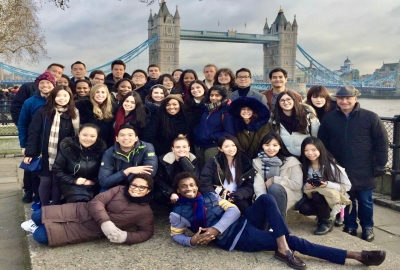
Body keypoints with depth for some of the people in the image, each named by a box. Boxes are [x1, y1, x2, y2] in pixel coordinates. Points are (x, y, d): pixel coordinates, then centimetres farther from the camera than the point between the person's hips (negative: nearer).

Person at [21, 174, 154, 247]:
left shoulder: (145, 212, -6)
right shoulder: (120, 190, -3)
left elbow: (146, 232, -5)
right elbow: (97, 201, -9)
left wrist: (125, 236, -23)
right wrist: (105, 222, -28)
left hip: (89, 231, -2)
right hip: (81, 211, 3)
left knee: (40, 235, -14)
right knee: (37, 215, -1)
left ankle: (37, 228, 24)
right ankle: (35, 224, 37)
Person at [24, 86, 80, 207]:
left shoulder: (74, 114, 1)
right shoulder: (42, 112, -4)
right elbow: (33, 133, -5)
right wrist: (29, 153, -10)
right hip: (45, 155, -1)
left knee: (57, 181, 7)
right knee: (45, 181, 7)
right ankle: (44, 208, 23)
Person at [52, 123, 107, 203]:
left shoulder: (101, 148, -4)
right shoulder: (67, 147, -7)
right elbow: (57, 171, -4)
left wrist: (94, 181, -15)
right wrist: (74, 180, -13)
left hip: (92, 186, 2)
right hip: (71, 184, -1)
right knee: (81, 199, -29)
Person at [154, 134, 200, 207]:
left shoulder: (194, 160, -6)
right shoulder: (163, 160, -8)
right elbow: (158, 180, -8)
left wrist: (183, 158, -24)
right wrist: (171, 193, -22)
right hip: (168, 193, -1)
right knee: (159, 196, -31)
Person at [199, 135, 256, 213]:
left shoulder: (245, 163, 9)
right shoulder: (213, 163, 4)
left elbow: (249, 187, 5)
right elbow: (204, 184, -3)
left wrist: (235, 196, -15)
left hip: (237, 199, 1)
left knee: (243, 205, -33)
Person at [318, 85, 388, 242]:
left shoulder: (370, 117, -5)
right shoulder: (329, 118, 2)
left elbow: (381, 142, -2)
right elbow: (322, 143, 8)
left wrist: (380, 164, -4)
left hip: (363, 170, -2)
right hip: (340, 169, 2)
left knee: (365, 201, 10)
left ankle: (367, 227, 29)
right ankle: (350, 226, 29)